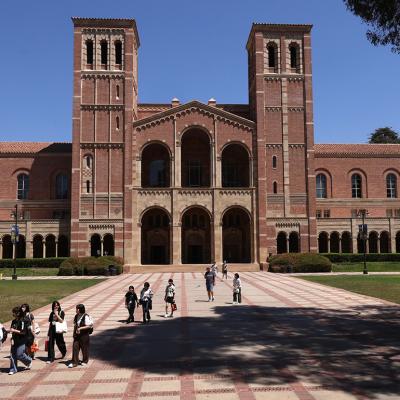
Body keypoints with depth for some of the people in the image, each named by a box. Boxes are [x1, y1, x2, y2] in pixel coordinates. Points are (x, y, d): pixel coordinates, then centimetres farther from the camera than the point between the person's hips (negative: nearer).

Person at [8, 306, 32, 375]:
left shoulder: (22, 321, -14)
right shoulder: (14, 321, 9)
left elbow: (23, 332, -18)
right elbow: (12, 330, 17)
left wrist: (14, 330, -20)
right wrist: (10, 331, -4)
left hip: (21, 341, -7)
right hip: (15, 340, 7)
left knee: (19, 355, -5)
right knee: (12, 355, 4)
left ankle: (29, 361, 21)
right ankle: (13, 369, 13)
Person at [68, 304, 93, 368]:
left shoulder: (86, 317, -14)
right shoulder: (76, 316, 6)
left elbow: (89, 326, -15)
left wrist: (80, 328, -20)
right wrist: (74, 332, 7)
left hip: (84, 335, -5)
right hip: (77, 335, 6)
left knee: (84, 348, 7)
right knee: (75, 347, -3)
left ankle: (85, 361, 24)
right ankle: (74, 362, 1)